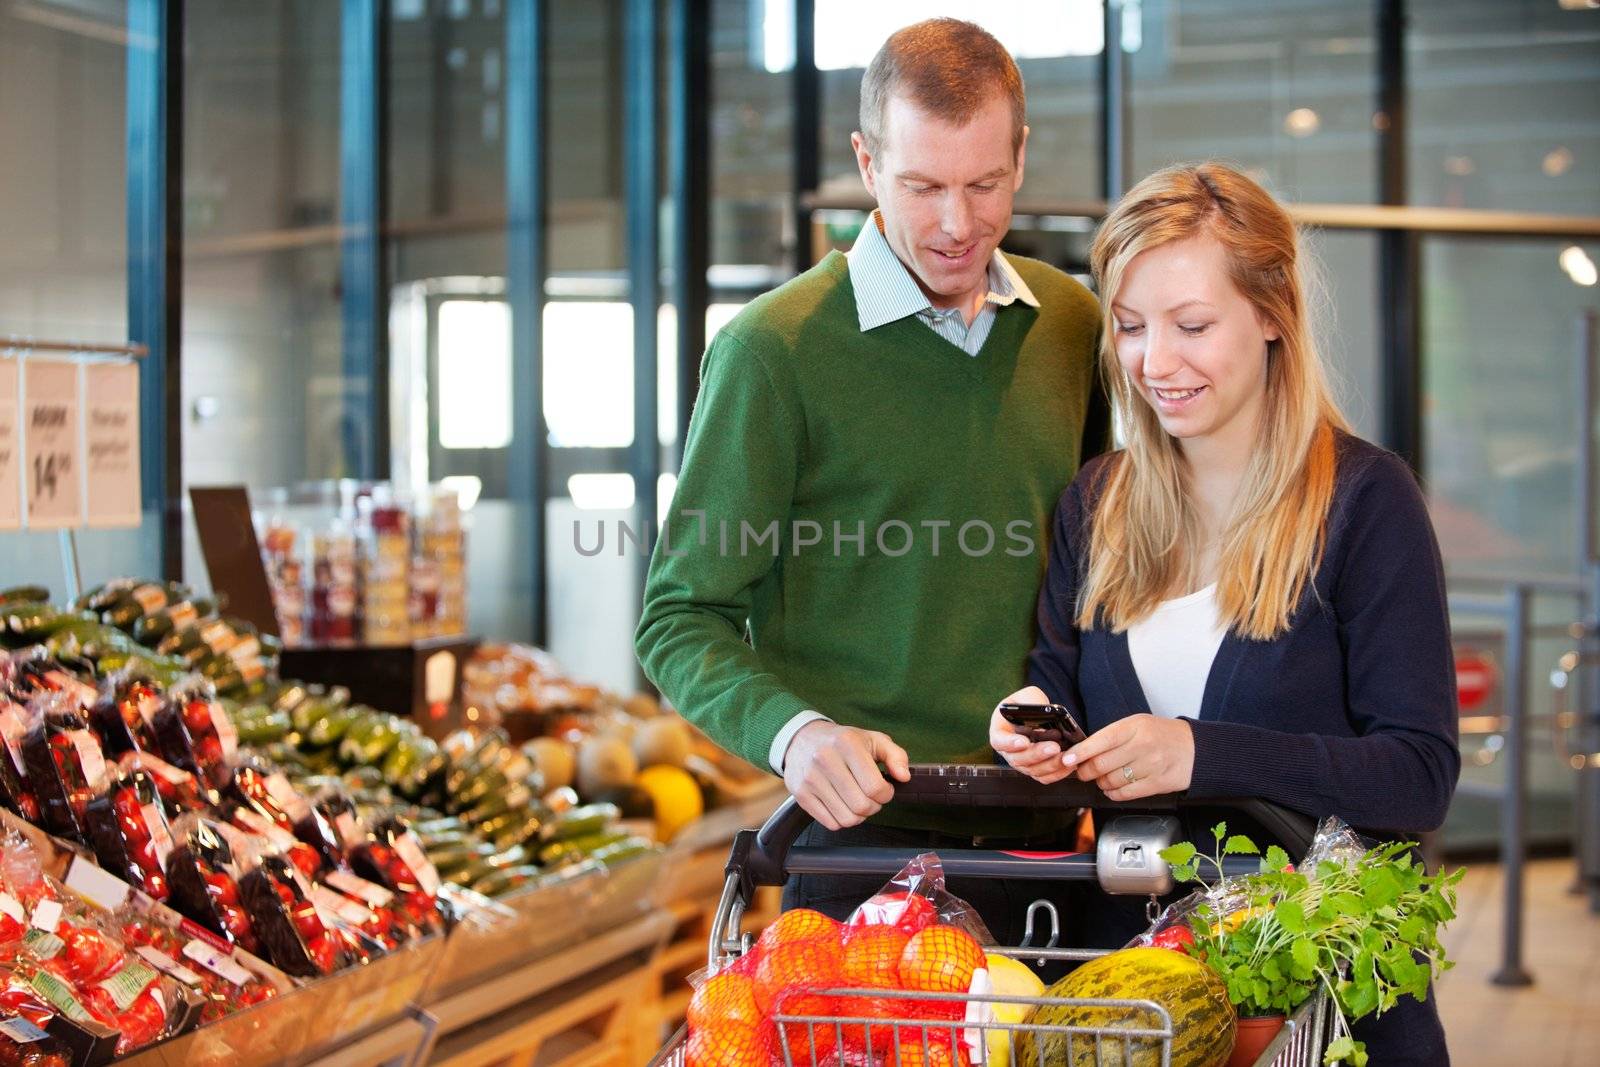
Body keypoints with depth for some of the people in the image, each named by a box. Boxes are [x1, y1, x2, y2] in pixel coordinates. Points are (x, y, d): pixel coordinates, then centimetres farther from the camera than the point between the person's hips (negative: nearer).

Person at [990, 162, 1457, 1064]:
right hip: (1126, 949, 4)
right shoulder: (1095, 505, 7)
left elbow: (1421, 776, -15)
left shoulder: (1363, 498, -9)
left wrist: (1202, 756, -26)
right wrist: (1030, 729, -15)